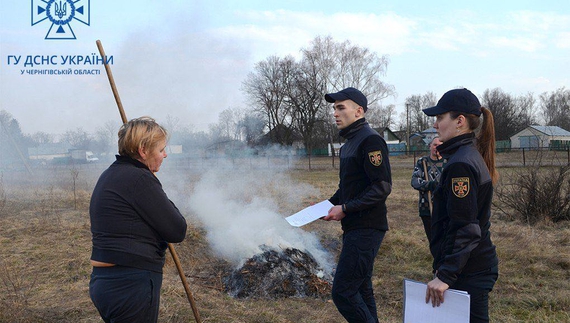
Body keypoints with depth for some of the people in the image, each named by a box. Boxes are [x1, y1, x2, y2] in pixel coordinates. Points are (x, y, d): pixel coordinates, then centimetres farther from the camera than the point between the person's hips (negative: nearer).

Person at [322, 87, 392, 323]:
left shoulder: (371, 140, -14)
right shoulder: (348, 144, 16)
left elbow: (382, 187, -21)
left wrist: (345, 208, -20)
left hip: (366, 228, -10)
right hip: (354, 228, 10)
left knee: (342, 292, -9)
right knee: (361, 290, 18)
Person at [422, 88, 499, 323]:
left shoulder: (461, 164, -19)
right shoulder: (473, 156, 12)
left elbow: (463, 229, -23)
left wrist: (446, 275, -21)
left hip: (468, 274, -10)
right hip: (478, 266, 10)